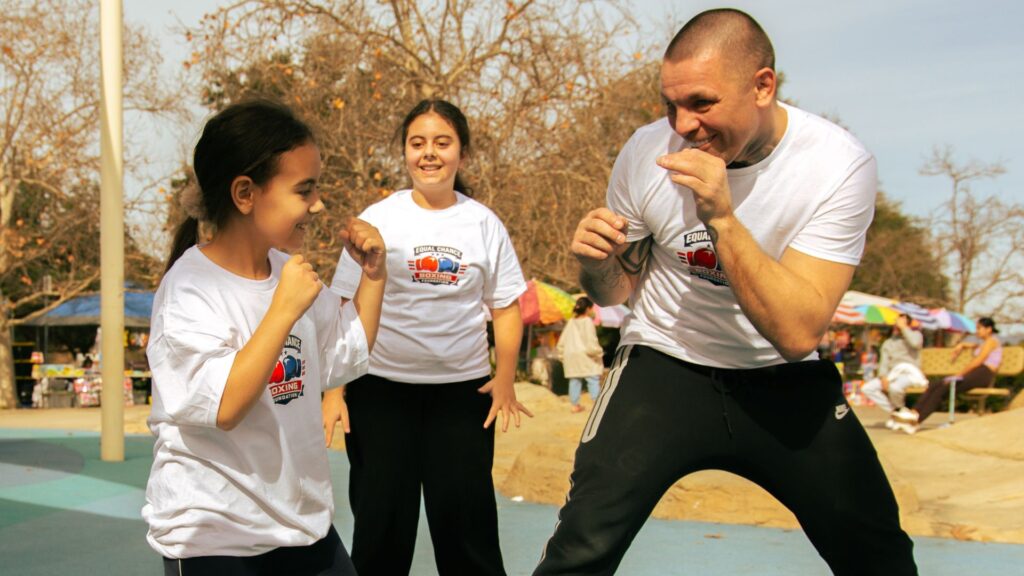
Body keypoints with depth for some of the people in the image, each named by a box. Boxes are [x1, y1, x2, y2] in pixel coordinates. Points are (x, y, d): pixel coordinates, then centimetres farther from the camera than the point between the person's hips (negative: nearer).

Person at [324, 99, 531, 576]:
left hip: (462, 388, 1)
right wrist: (333, 386, -8)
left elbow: (506, 306, 7)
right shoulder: (378, 219, -2)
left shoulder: (484, 224, 2)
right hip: (381, 387, 0)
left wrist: (505, 379, -1)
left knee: (465, 513, 6)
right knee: (381, 517, 8)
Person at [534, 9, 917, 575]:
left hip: (785, 380, 0)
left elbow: (798, 333, -27)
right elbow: (615, 291, 3)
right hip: (664, 368, 0)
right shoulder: (647, 153, -12)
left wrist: (721, 218, -35)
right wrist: (596, 263, -21)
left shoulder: (839, 165, -18)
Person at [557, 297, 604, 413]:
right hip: (585, 355, -6)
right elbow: (591, 341, -13)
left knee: (574, 380, 9)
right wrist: (598, 353, -3)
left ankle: (574, 405, 11)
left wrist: (562, 355, 19)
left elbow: (562, 341, 12)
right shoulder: (588, 321, -7)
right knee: (593, 379, -6)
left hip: (570, 356, 6)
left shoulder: (570, 322, 10)